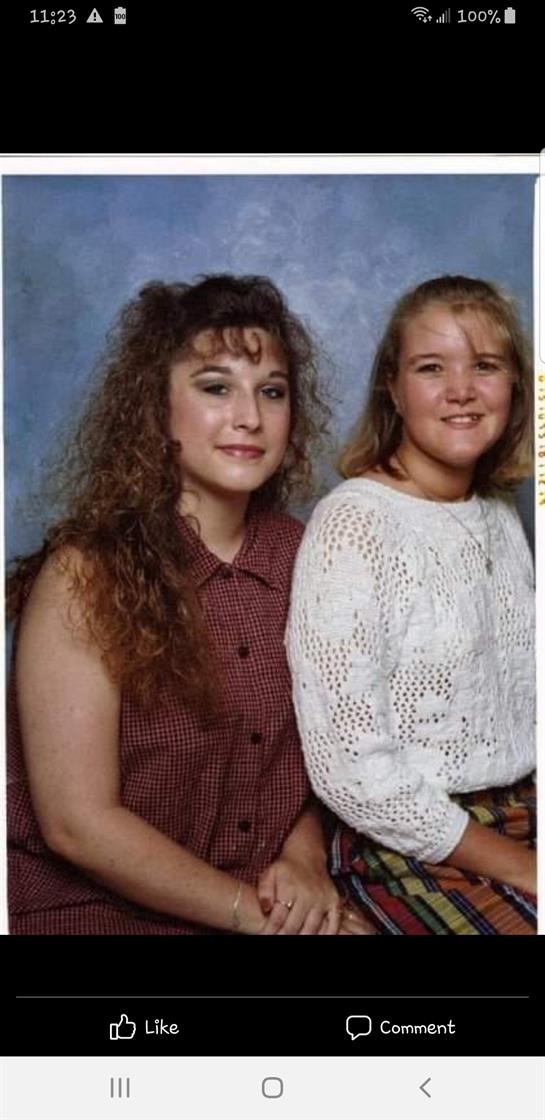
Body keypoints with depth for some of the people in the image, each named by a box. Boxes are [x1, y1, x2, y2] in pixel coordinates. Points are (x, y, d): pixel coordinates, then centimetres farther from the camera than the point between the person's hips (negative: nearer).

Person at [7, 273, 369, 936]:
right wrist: (251, 912, -14)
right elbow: (77, 823, -16)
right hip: (96, 907, -4)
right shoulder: (85, 574, -16)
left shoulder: (295, 552, 0)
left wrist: (304, 857, -5)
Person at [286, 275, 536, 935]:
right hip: (414, 849, -6)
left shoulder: (501, 517, 7)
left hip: (524, 823, 6)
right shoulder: (353, 523, -15)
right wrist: (516, 869, -12)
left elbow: (520, 705, 13)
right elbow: (349, 768, -18)